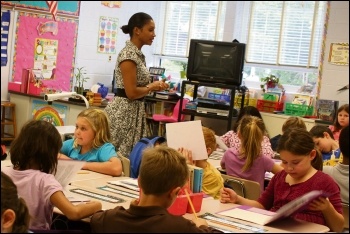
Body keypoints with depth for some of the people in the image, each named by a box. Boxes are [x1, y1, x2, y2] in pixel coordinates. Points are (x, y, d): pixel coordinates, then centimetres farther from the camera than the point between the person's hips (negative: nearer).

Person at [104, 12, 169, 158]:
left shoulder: (138, 54, 13)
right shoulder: (128, 54, -16)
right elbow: (131, 92, -20)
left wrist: (154, 86, 7)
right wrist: (152, 87, -6)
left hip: (134, 111, 10)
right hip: (124, 112, -10)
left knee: (130, 156, 11)